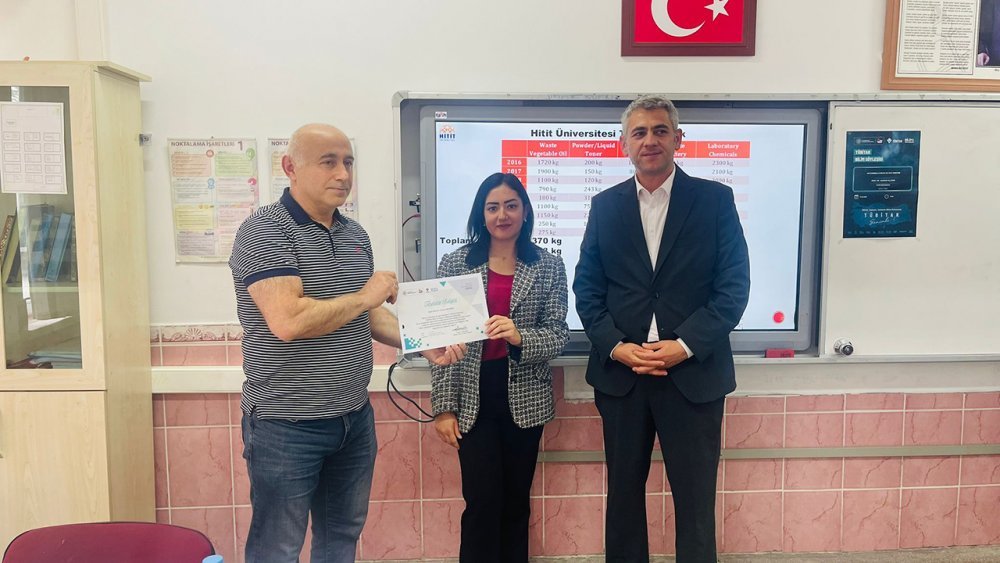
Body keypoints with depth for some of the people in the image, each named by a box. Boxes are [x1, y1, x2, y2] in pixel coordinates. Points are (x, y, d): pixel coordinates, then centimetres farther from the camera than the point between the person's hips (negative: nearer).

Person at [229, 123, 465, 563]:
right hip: (286, 425, -7)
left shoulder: (356, 234, 8)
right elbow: (288, 321, -28)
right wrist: (364, 295, -16)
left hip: (355, 418, 7)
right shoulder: (264, 232, -15)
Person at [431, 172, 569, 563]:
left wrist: (519, 336, -24)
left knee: (516, 500, 12)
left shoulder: (549, 267, 2)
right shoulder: (455, 263, -1)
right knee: (483, 501, 1)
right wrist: (443, 407, -5)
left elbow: (558, 334, -3)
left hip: (525, 397, 1)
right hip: (473, 398, -1)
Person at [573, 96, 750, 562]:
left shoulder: (715, 200, 0)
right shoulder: (605, 205, 7)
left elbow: (734, 286, -4)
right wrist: (615, 346, -9)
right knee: (623, 494, 14)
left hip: (693, 373, -2)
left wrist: (684, 346, -14)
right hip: (620, 372, 2)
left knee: (695, 501, 8)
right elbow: (586, 287, 5)